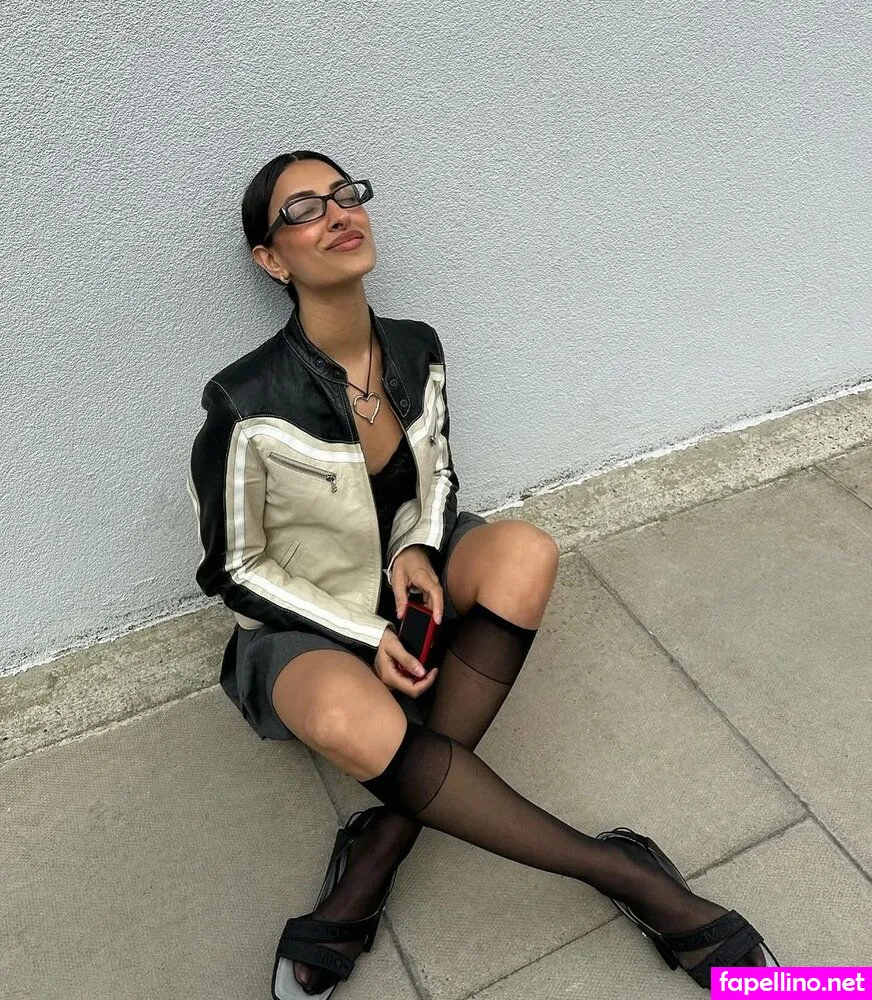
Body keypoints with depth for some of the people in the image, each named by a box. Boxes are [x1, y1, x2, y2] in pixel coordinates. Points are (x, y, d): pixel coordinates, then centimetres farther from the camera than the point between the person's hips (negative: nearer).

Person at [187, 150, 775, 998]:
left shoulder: (417, 350, -6)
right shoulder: (247, 406, -22)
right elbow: (235, 571, -11)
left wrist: (416, 554, -14)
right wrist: (368, 636, -19)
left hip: (408, 583, 5)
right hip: (304, 624, -4)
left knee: (523, 551, -27)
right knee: (351, 721, -39)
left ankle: (369, 871, -20)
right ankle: (620, 873, -20)